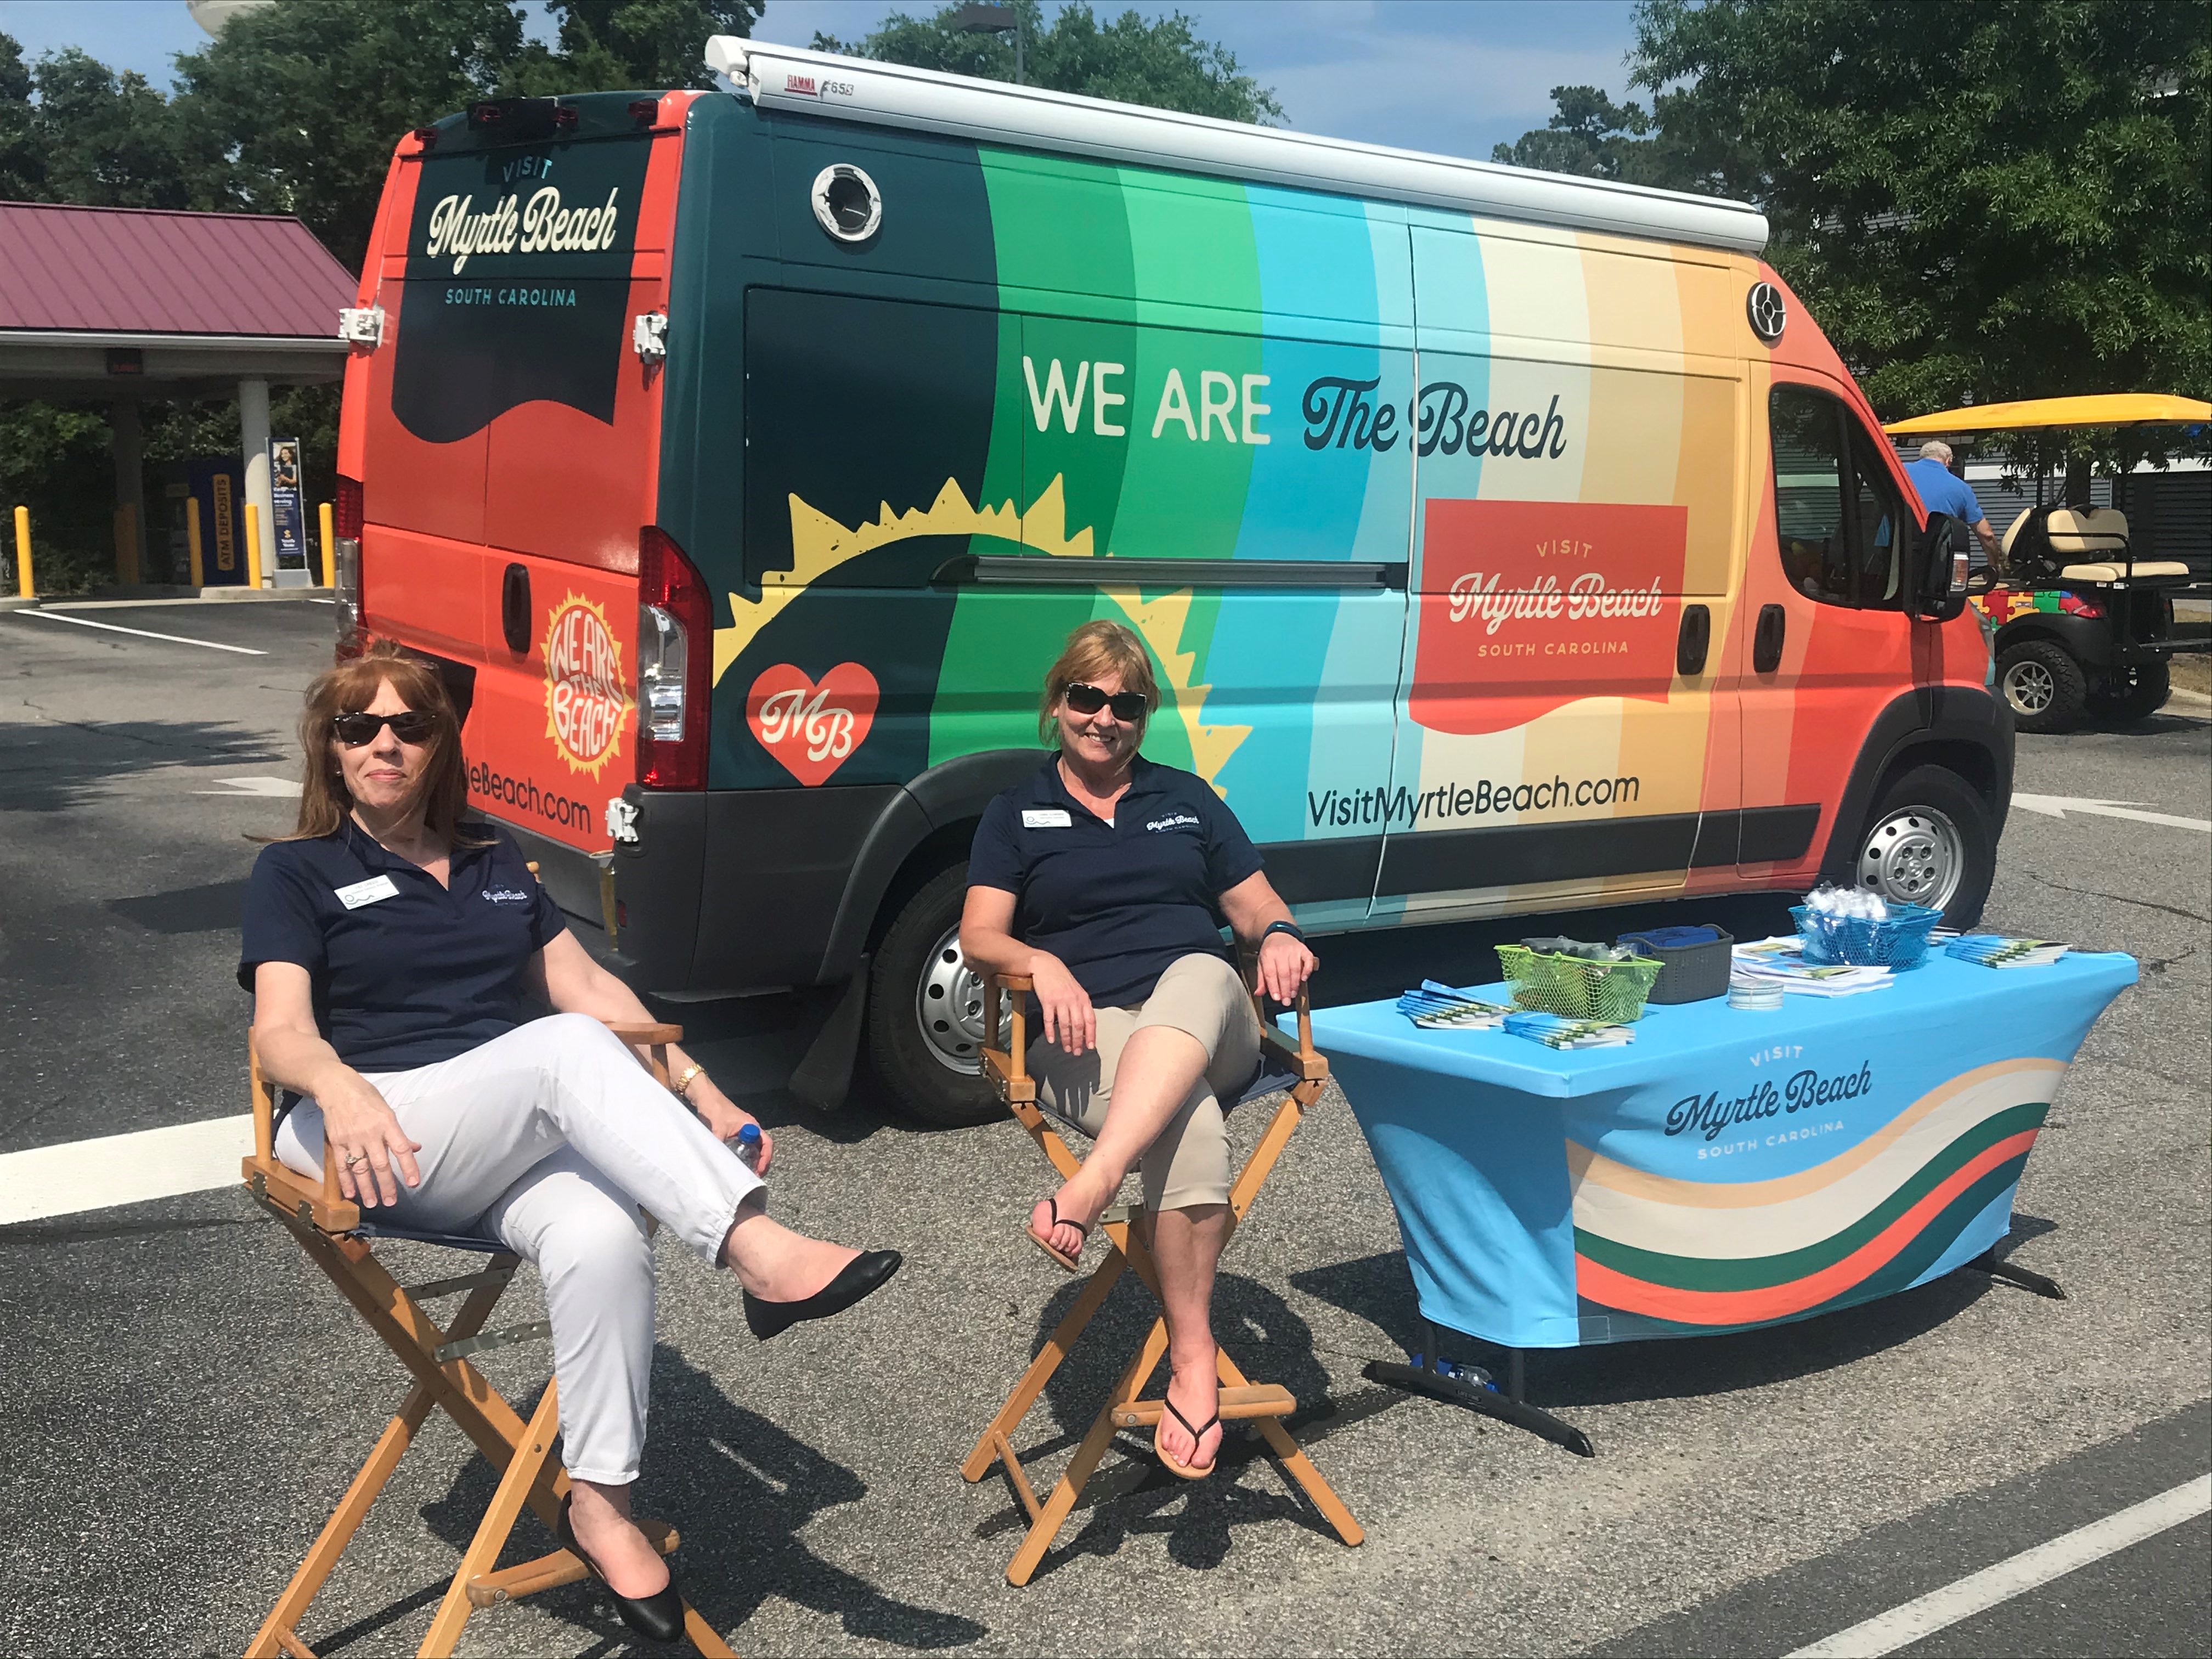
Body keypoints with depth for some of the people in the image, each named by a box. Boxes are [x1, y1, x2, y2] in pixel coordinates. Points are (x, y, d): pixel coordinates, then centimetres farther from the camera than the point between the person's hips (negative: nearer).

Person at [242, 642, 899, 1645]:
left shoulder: (494, 859, 22)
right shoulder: (297, 873, 8)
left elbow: (587, 986, 18)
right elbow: (281, 1031, -7)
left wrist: (698, 1091, 6)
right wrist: (339, 1086, -31)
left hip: (517, 1143, 4)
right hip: (377, 1143, -4)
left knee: (602, 1236, -33)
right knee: (570, 1048, -34)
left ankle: (600, 1506, -22)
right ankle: (759, 1251, -43)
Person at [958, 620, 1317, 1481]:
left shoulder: (1187, 799, 24)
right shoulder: (1016, 814, 17)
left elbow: (1254, 904, 20)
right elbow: (979, 936, 5)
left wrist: (1280, 935, -5)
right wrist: (1043, 965, -18)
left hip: (1209, 1025, 2)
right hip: (1086, 1036, -2)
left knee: (1196, 975, -39)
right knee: (1191, 1127, -36)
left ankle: (1089, 1188, -54)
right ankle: (1193, 1366, -34)